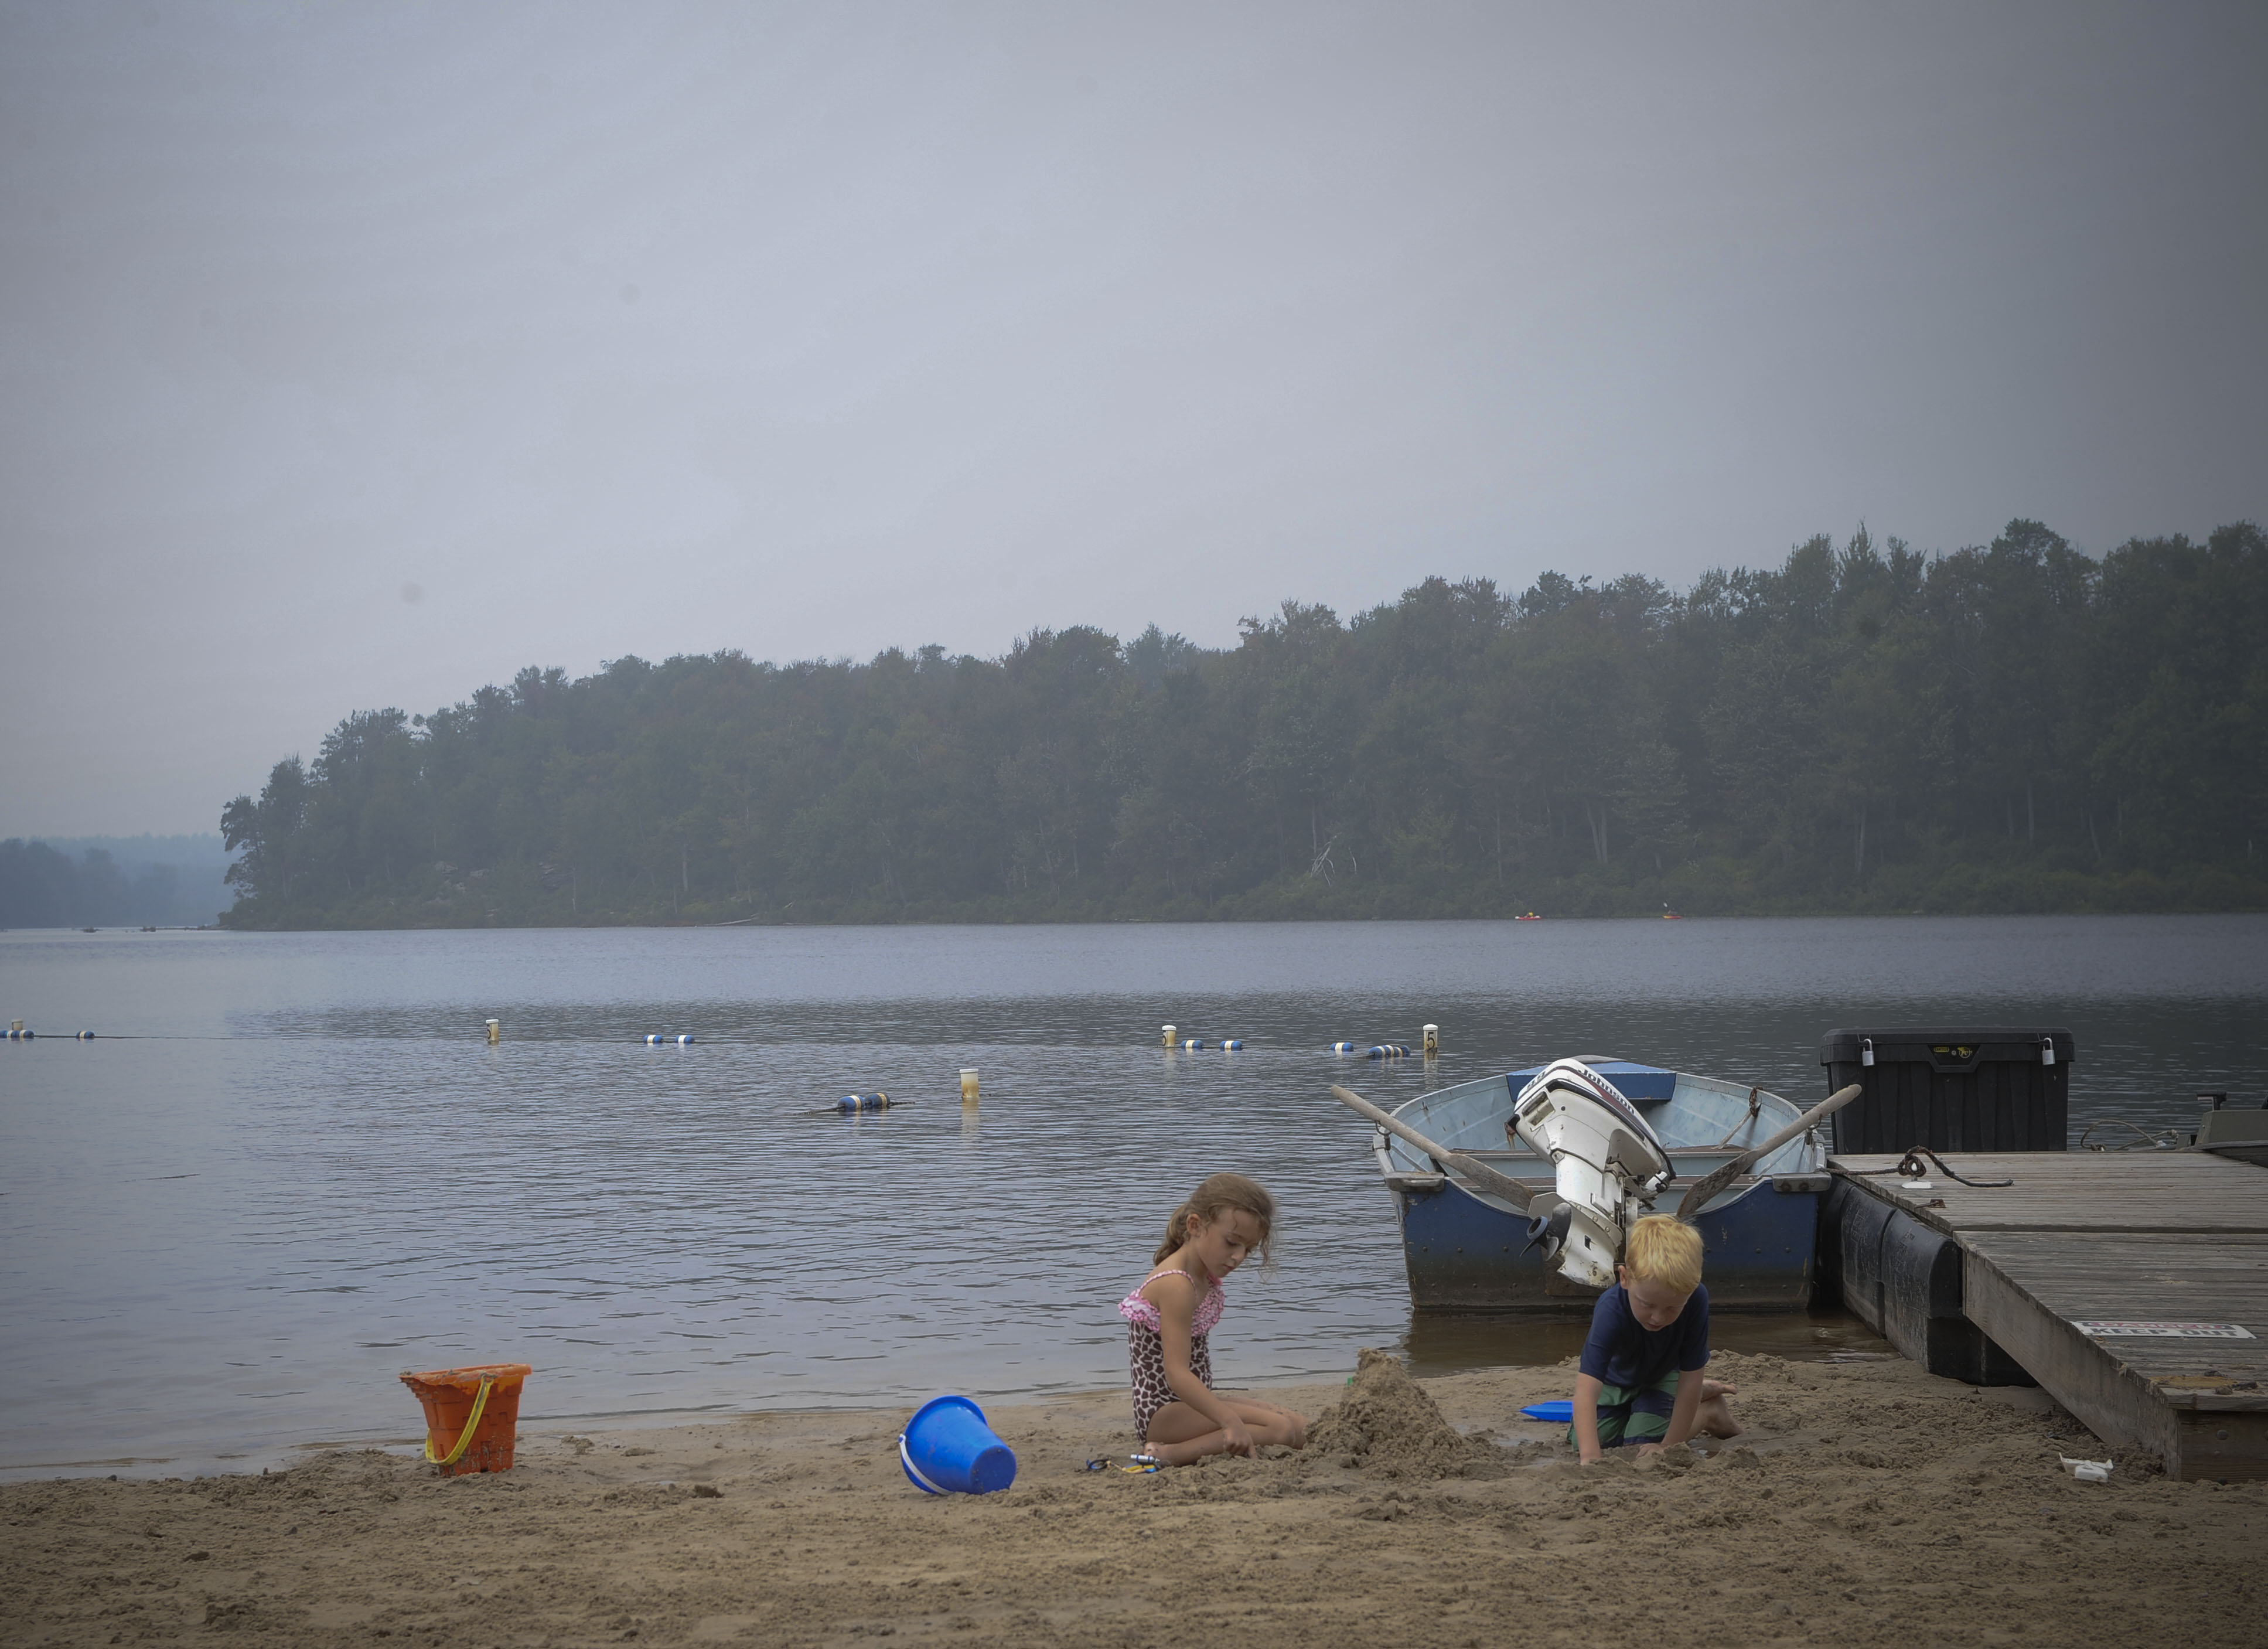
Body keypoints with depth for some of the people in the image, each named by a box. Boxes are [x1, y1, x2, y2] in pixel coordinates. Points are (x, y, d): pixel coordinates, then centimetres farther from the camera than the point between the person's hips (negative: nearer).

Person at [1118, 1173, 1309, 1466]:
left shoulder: (1205, 1280, 10)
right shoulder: (1176, 1286, -22)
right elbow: (1177, 1374, -30)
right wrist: (1231, 1421, -39)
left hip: (1194, 1402, 11)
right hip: (1164, 1411, -11)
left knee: (1300, 1427, 5)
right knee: (1282, 1430, -26)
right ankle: (1170, 1454, -26)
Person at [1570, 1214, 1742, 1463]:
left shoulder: (1696, 1300, -38)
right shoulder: (1610, 1311, -43)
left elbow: (1690, 1377, -29)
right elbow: (1587, 1389, -50)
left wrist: (1668, 1447, -29)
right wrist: (1591, 1458, -61)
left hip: (1661, 1377, -1)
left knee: (1641, 1447, -19)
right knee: (1581, 1441, -5)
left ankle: (1711, 1411, 10)